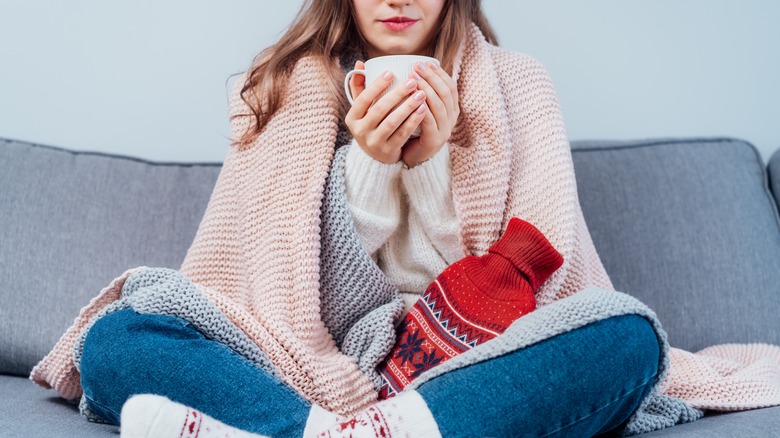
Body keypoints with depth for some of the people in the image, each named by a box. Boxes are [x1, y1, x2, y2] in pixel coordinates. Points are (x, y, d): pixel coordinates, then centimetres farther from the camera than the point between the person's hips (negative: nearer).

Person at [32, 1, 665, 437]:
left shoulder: (516, 84, 8)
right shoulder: (287, 88, 8)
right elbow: (291, 271, 2)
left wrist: (436, 157, -11)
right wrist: (369, 162, -13)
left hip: (469, 364, 1)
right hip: (322, 362, 0)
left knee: (627, 336, -29)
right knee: (114, 340, -20)